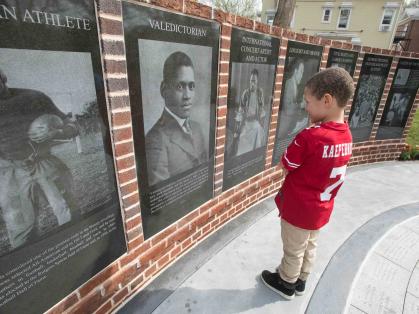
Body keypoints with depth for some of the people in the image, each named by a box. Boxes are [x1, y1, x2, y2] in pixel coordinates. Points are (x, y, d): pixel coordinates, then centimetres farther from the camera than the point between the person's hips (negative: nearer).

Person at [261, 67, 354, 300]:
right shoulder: (346, 135, -5)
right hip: (321, 208, 7)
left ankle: (286, 283, 41)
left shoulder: (308, 137, -30)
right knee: (309, 246, 26)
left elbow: (284, 166, -16)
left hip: (298, 209, -7)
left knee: (294, 250, 17)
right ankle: (300, 281, 48)